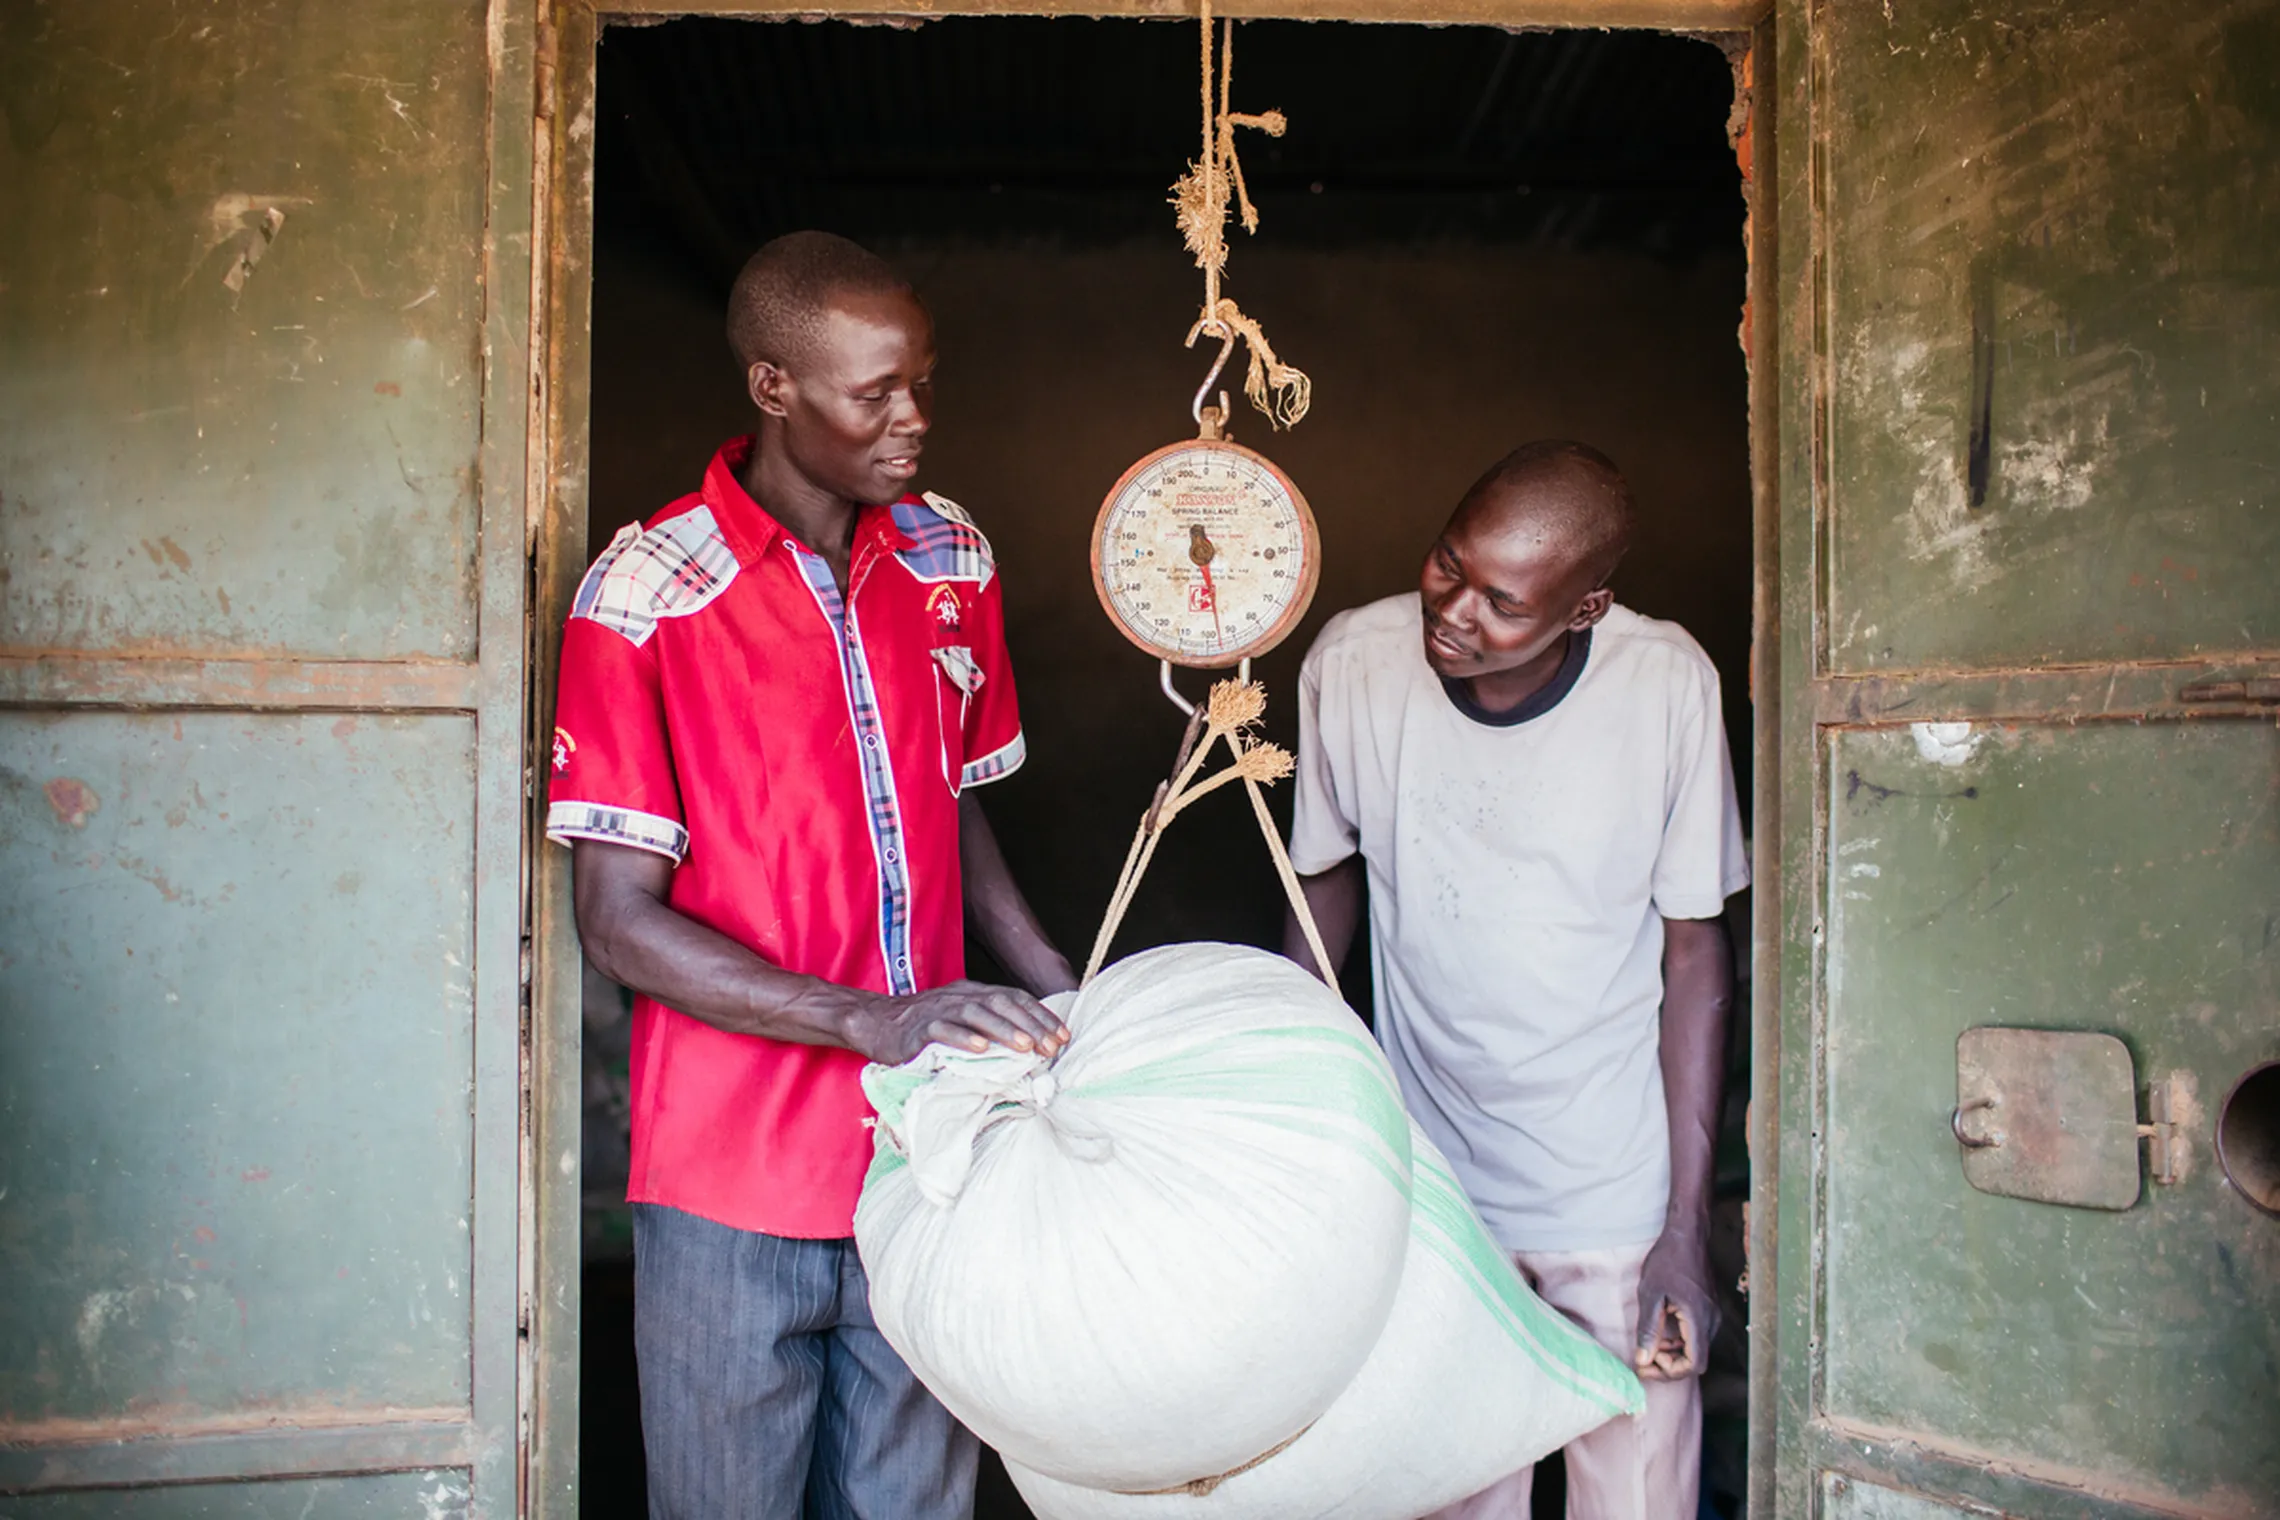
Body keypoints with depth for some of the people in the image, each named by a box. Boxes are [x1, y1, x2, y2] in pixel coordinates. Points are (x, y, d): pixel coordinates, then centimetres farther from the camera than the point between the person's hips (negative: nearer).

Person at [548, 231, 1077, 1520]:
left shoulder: (952, 561, 6)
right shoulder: (643, 600, -10)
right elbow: (621, 919, -11)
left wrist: (1063, 999, 1)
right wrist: (873, 1020, -23)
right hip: (736, 1183, -4)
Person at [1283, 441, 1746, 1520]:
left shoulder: (1667, 684, -16)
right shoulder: (1351, 662, -12)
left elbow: (1695, 955, -8)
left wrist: (1685, 1226, -9)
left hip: (1617, 1190, -1)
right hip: (1429, 1181, 2)